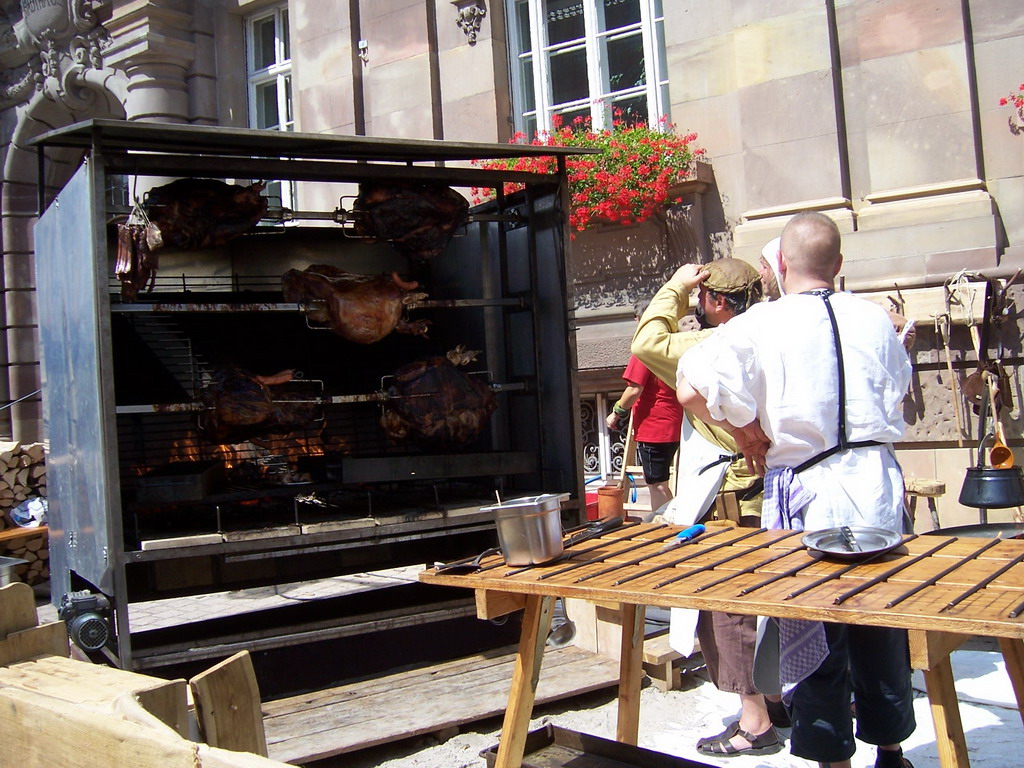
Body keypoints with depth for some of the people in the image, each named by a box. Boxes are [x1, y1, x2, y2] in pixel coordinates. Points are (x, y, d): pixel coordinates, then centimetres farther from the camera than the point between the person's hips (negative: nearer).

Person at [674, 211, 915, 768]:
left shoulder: (762, 325, -10)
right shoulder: (873, 319, 5)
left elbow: (691, 388, -18)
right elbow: (899, 386, 22)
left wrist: (745, 430, -4)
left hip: (807, 493, -5)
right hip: (875, 478, 5)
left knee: (815, 634, 8)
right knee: (881, 620, 18)